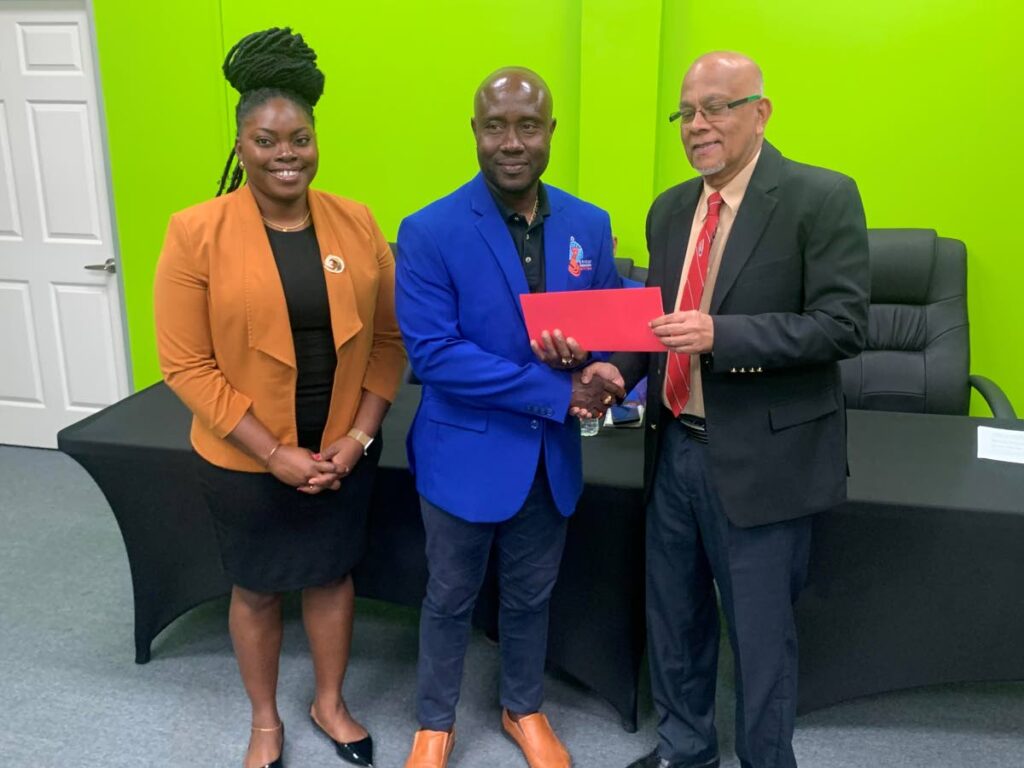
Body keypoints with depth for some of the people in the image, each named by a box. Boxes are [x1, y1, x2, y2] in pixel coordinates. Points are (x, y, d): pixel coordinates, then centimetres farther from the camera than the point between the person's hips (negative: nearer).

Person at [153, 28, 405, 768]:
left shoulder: (357, 223, -5)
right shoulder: (196, 232, -14)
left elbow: (388, 338, 0)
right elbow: (188, 365, -13)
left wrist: (359, 436, -9)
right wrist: (275, 453, -15)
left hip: (344, 452, 2)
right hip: (246, 458, -2)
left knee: (333, 574, 19)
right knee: (257, 589, 17)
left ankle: (331, 702, 43)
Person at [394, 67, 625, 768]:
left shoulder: (589, 226, -2)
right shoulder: (430, 231, -15)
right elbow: (432, 353, -21)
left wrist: (590, 360, -19)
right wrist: (560, 389, -24)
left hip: (551, 451, 4)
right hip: (465, 449, -3)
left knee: (530, 596, 21)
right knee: (451, 597, 16)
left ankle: (524, 710, 45)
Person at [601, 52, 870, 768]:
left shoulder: (821, 198, -11)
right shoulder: (670, 208, 9)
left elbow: (844, 325, -18)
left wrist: (720, 334, -29)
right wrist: (615, 368, -6)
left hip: (761, 459, -6)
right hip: (675, 447, 7)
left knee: (761, 633, 9)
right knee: (674, 617, 20)